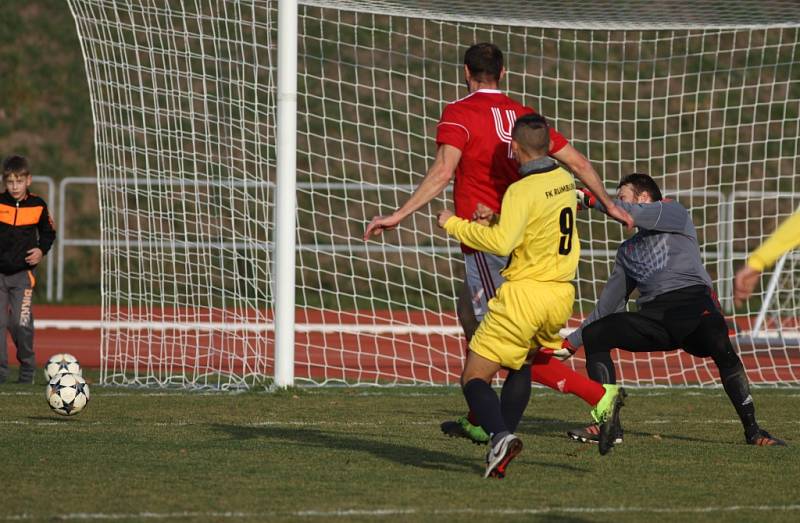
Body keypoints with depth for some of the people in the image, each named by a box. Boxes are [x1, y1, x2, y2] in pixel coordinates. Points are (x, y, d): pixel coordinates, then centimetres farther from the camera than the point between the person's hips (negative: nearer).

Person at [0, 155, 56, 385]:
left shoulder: (38, 206, -1)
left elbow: (48, 233, 13)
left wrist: (41, 250, -5)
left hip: (23, 273, -1)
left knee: (22, 325, -8)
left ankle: (27, 371, 11)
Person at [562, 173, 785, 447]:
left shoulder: (675, 213, 15)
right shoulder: (627, 250, 31)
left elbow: (635, 214, -6)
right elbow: (609, 304, 31)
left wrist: (591, 199, 1)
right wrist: (571, 342, 27)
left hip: (693, 302, -6)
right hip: (653, 316, 6)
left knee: (721, 348, -34)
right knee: (594, 334, -11)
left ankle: (752, 430, -30)